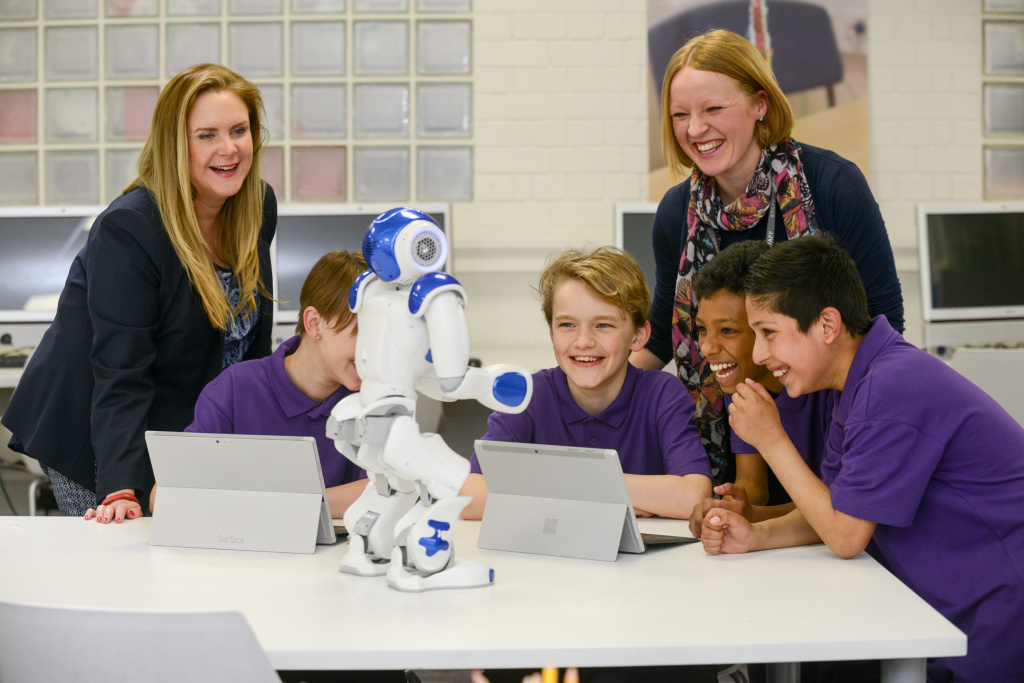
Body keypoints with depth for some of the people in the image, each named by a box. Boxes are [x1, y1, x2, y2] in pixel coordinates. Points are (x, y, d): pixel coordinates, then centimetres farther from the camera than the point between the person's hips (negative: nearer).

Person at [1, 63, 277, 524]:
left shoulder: (258, 206, -5)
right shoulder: (126, 230, -25)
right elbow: (121, 378, -28)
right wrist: (120, 491, -37)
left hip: (195, 435, 6)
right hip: (96, 443, -6)